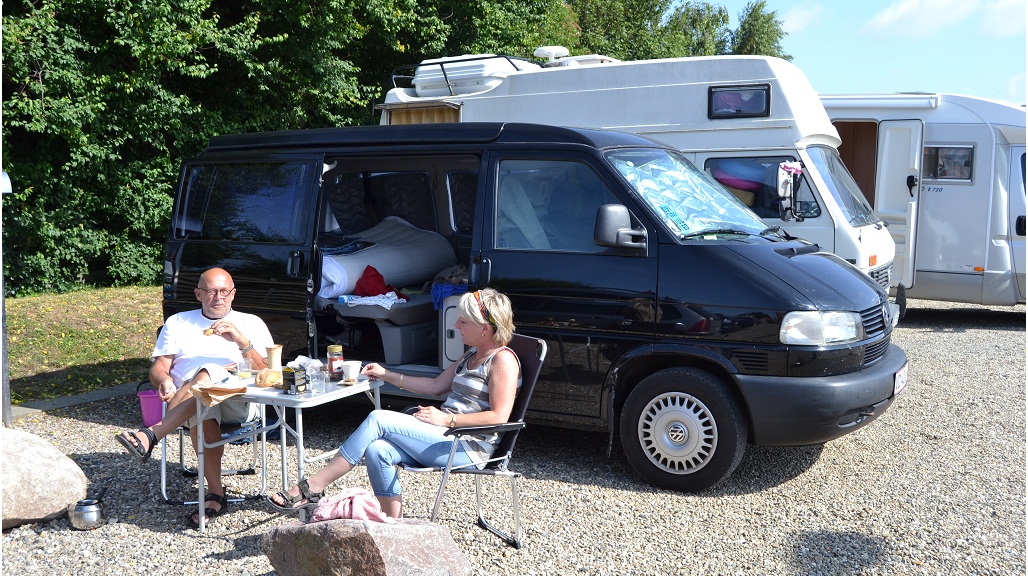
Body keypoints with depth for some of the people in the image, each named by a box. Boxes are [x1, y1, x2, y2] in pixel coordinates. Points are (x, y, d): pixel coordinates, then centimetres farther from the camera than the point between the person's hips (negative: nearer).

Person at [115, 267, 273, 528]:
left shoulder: (251, 323, 18)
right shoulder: (177, 323, 25)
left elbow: (266, 374, 6)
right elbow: (158, 367, 15)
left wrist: (242, 342, -11)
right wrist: (164, 381, -11)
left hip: (239, 402, -1)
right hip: (188, 399, 1)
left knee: (207, 374, -35)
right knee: (202, 414, -37)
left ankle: (150, 436, -42)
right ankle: (215, 494, -35)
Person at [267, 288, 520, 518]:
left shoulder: (503, 359, -9)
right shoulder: (472, 355, 21)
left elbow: (498, 416, -17)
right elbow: (436, 386, 26)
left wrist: (446, 419, -17)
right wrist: (386, 375, 20)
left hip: (468, 446, -9)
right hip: (447, 435, 9)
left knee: (379, 419, -18)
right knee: (377, 450, -18)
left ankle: (312, 488, -15)